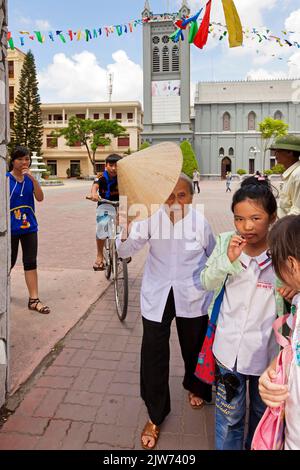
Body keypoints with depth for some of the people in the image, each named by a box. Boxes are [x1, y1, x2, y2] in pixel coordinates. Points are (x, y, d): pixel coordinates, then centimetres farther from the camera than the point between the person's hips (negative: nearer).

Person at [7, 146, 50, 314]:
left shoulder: (30, 179, 4)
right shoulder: (6, 178, -6)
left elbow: (40, 198, -10)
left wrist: (33, 178, -21)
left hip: (29, 226, 3)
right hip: (11, 228, -2)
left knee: (31, 263, 2)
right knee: (9, 262, 12)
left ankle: (34, 299, 6)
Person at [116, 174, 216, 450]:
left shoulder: (200, 222, -11)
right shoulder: (152, 218, -11)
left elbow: (213, 258, 3)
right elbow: (125, 251, -16)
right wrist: (126, 229, -34)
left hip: (192, 298, 1)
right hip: (157, 297, 0)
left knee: (194, 347, 21)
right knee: (154, 356, 4)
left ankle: (195, 387, 57)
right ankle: (155, 416, 29)